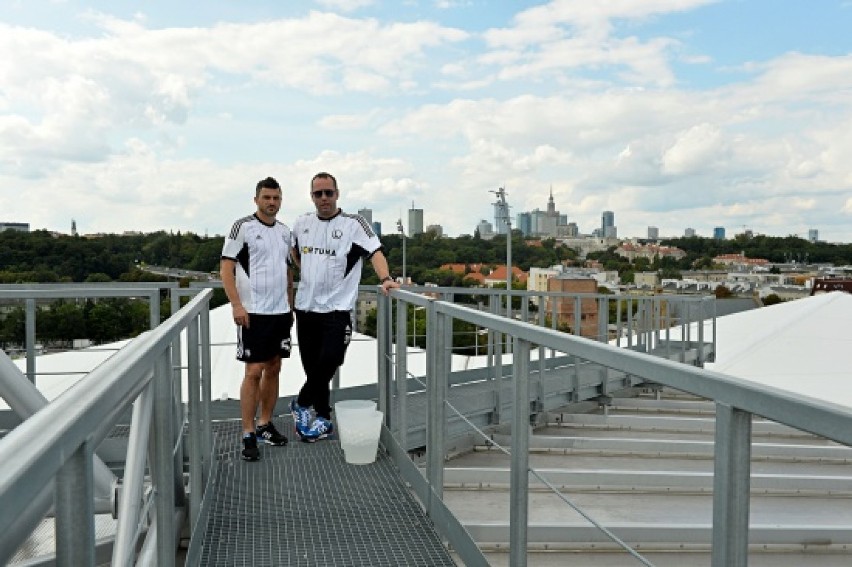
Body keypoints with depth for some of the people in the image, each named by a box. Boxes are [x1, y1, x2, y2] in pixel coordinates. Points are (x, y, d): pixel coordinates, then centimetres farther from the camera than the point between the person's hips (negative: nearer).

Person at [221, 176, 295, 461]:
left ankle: (265, 424, 24)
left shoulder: (285, 232, 13)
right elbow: (226, 269, -9)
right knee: (254, 371, -4)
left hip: (281, 312, 6)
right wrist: (236, 305, -17)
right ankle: (248, 435, 6)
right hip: (253, 312, -6)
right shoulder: (243, 227, -6)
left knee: (274, 369, 11)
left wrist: (290, 304, 15)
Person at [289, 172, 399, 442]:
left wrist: (385, 278, -33)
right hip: (306, 306, 4)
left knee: (329, 362, -12)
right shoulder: (301, 223, 9)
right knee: (312, 366, 9)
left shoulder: (353, 223, -5)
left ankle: (302, 404, 13)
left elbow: (375, 251, -16)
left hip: (337, 308, -4)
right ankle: (323, 419, 25)